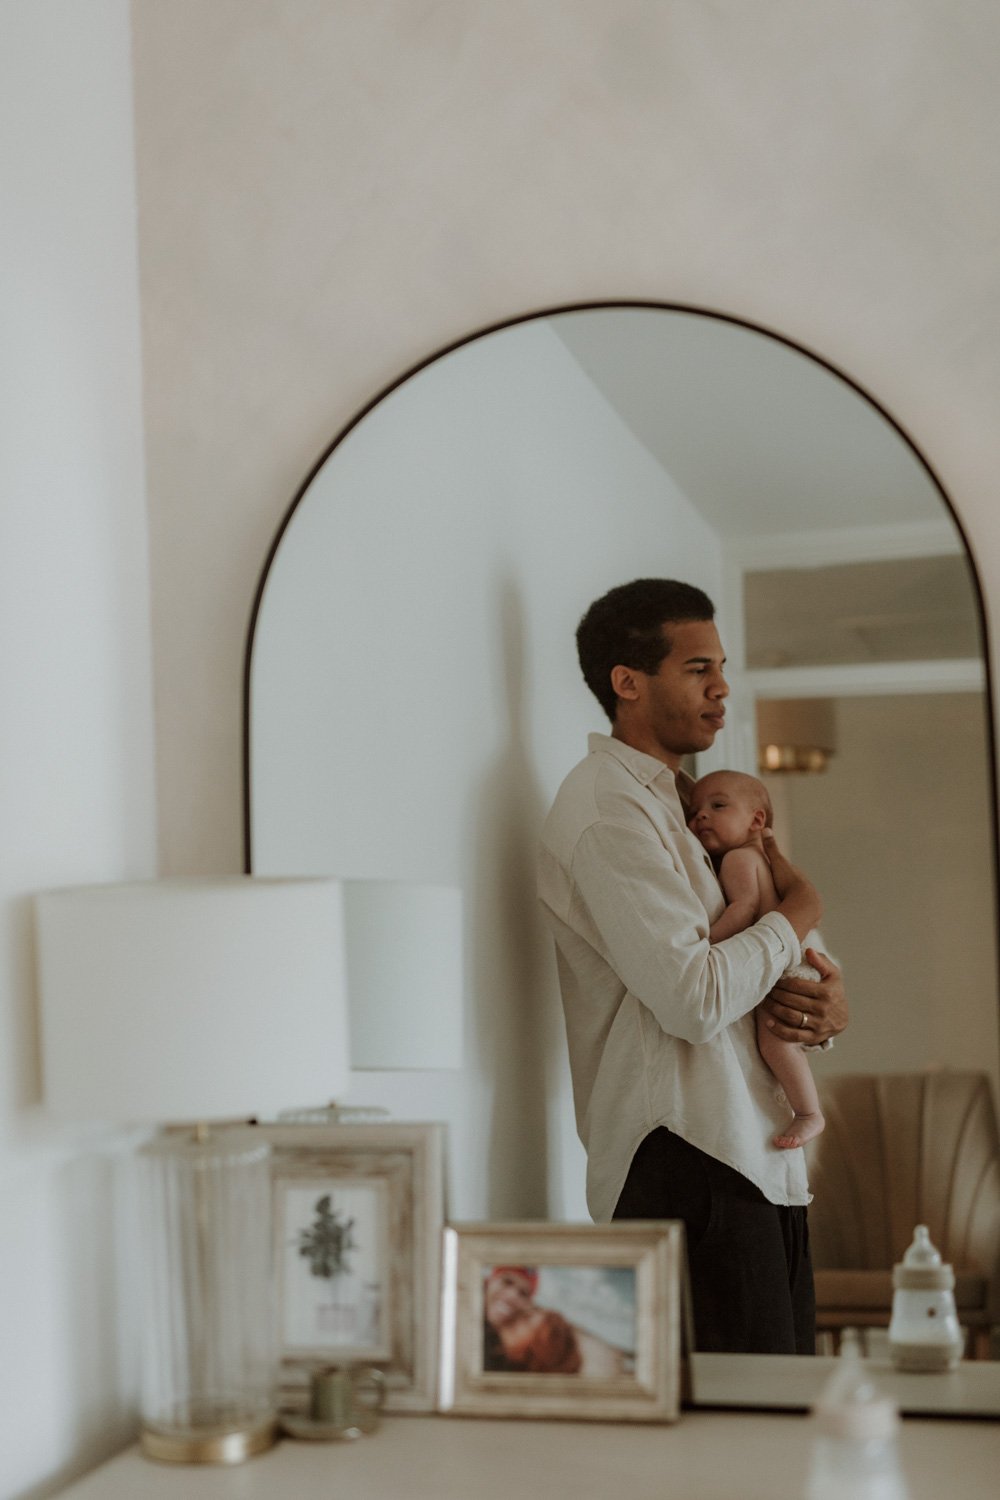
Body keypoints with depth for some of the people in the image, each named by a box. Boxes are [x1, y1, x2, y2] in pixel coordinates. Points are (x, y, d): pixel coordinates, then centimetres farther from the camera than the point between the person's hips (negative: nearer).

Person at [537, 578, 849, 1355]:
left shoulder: (681, 805, 19)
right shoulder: (608, 810, -12)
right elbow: (696, 999, -22)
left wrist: (829, 1001, 0)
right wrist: (797, 910, -6)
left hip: (756, 1158, 10)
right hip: (686, 1165, -10)